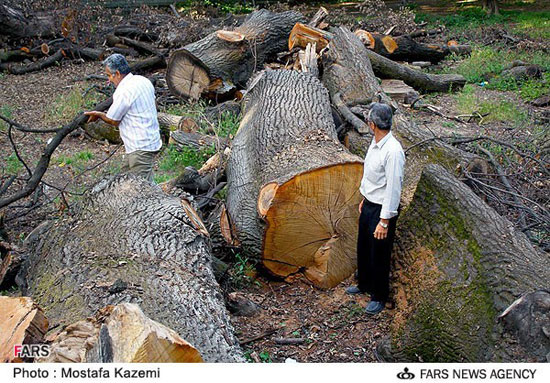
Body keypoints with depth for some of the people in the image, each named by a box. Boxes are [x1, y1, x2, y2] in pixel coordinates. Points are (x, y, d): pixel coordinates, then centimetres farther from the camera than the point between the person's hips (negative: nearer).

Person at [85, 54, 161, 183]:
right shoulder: (143, 80, 7)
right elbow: (154, 106, 22)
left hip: (141, 148, -10)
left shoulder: (123, 92, -20)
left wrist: (98, 114, 12)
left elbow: (113, 121, -7)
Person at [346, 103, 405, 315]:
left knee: (379, 256, 7)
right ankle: (364, 284, 46)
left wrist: (385, 221, -23)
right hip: (368, 205, 9)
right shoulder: (375, 143, 2)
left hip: (382, 210, -9)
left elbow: (393, 188, -26)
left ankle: (379, 297, 27)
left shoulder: (393, 151, -27)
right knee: (363, 248, 24)